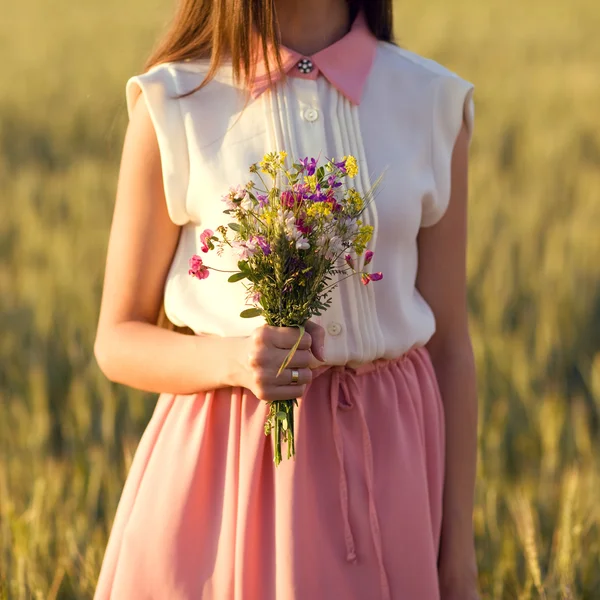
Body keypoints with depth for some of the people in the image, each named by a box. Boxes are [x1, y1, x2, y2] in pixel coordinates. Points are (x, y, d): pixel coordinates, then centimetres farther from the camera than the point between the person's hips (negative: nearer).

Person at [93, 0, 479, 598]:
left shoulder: (433, 104, 1)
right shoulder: (172, 105, -4)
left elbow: (448, 345, 3)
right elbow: (118, 341, 0)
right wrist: (229, 359, -20)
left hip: (384, 459, 2)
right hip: (221, 468, -1)